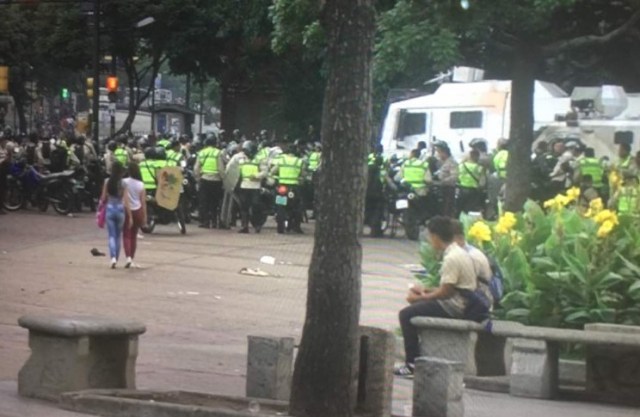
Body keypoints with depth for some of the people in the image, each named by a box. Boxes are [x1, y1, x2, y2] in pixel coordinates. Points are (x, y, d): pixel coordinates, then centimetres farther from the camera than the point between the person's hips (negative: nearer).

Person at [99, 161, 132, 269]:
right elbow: (126, 201, -8)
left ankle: (113, 257, -18)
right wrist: (129, 216, -3)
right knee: (118, 236, 15)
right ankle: (116, 258, 21)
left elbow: (103, 198, 3)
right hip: (120, 209, 0)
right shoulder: (123, 184, -8)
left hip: (110, 209, 0)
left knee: (111, 236, 2)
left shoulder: (107, 182, -5)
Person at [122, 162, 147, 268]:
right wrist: (144, 216, 5)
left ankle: (128, 257, -19)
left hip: (127, 210, -3)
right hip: (138, 211, 3)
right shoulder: (141, 184, -1)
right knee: (134, 236, 14)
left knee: (126, 235, 0)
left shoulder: (125, 182, -8)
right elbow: (143, 202, 0)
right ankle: (132, 259, 18)